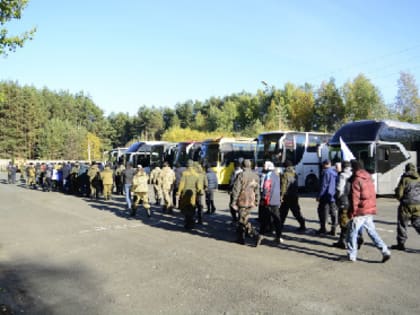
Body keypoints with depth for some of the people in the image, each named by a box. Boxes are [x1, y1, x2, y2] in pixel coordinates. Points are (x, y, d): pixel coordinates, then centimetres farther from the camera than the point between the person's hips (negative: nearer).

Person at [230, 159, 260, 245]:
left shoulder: (241, 175, -12)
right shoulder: (256, 176, 6)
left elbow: (236, 190, -13)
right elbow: (257, 190, 10)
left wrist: (234, 202, -7)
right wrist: (257, 202, 17)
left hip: (242, 201, -6)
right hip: (251, 202, 6)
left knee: (243, 220, 3)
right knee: (244, 218, 15)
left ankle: (253, 232, -8)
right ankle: (240, 238, 19)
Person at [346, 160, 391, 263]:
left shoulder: (356, 180, -13)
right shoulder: (369, 179, 12)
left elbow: (355, 198, -16)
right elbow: (373, 195, 19)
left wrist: (352, 212, -12)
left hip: (360, 212, -8)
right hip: (370, 211, 8)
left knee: (352, 233, 3)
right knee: (372, 232, 14)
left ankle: (351, 256, 8)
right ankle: (385, 251, 6)